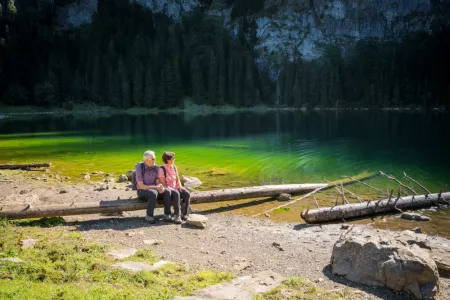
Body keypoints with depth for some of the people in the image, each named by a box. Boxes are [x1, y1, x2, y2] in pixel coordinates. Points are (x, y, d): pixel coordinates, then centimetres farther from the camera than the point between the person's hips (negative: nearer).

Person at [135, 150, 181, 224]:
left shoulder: (155, 168, 0)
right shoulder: (140, 167, -16)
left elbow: (157, 182, 2)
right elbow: (141, 186, -20)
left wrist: (160, 187, -23)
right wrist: (155, 187, -26)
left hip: (154, 189, 5)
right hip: (142, 191, -5)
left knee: (167, 192, -22)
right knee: (153, 193, -37)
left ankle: (167, 215, -14)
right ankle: (149, 216, -23)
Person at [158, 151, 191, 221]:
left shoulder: (174, 167, 9)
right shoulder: (162, 169, -10)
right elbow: (163, 184, -14)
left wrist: (180, 187, -5)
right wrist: (172, 189, -22)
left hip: (175, 188, 6)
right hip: (166, 190, -6)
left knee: (187, 194, -22)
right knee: (176, 194, -37)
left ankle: (184, 214, -21)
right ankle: (177, 215, -33)